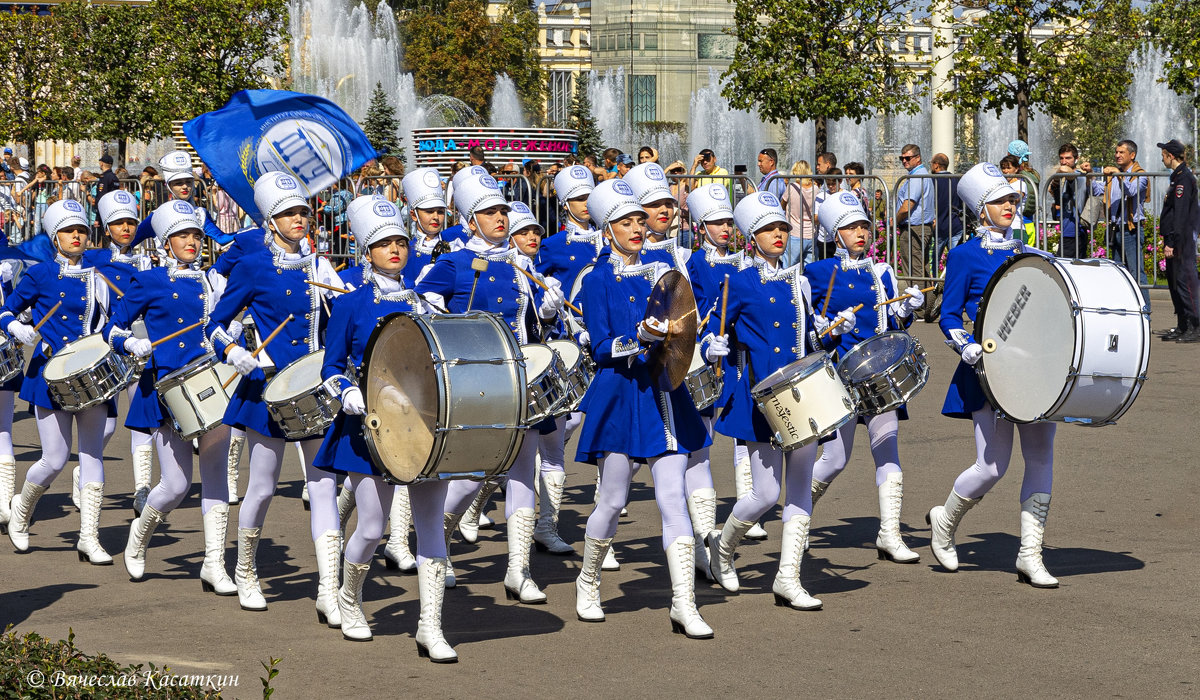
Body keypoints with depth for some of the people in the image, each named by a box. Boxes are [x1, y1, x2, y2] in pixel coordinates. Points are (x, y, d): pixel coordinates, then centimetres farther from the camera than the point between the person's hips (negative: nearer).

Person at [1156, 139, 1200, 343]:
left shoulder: (1184, 178, -15)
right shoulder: (1178, 176, 16)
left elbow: (1180, 214, -20)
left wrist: (1171, 243, -22)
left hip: (1183, 240, -11)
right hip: (1175, 240, 11)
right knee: (1175, 282, 13)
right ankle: (1182, 327, 18)